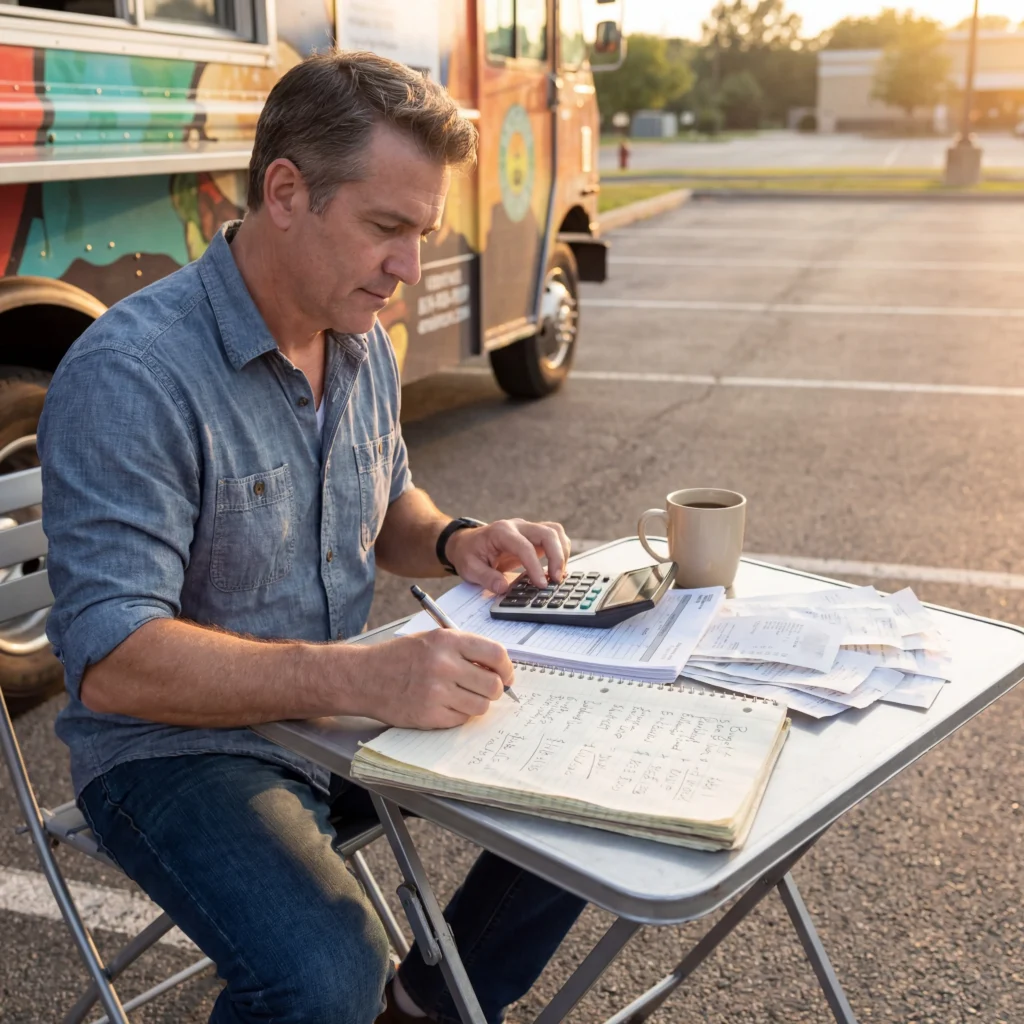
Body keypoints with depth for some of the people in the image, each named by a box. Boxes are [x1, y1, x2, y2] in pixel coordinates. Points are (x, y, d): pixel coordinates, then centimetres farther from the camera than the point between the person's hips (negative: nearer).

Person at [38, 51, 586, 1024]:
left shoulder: (361, 341, 3)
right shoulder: (129, 374, -24)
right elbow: (113, 661, -29)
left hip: (344, 709, 7)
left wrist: (456, 542, -5)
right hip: (181, 744, -7)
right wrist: (364, 676, -39)